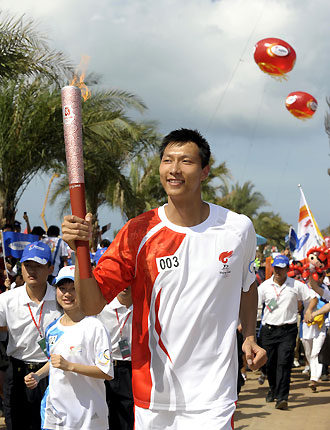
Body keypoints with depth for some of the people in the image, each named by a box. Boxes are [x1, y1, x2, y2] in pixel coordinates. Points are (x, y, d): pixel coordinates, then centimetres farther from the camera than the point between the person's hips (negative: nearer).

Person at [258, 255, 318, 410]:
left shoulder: (296, 285, 1)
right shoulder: (265, 286, 4)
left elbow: (313, 297, 9)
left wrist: (309, 310, -9)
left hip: (288, 329, -2)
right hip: (269, 329, 2)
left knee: (284, 363, -13)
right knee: (270, 363, 8)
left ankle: (282, 398, -15)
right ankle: (273, 389, 35)